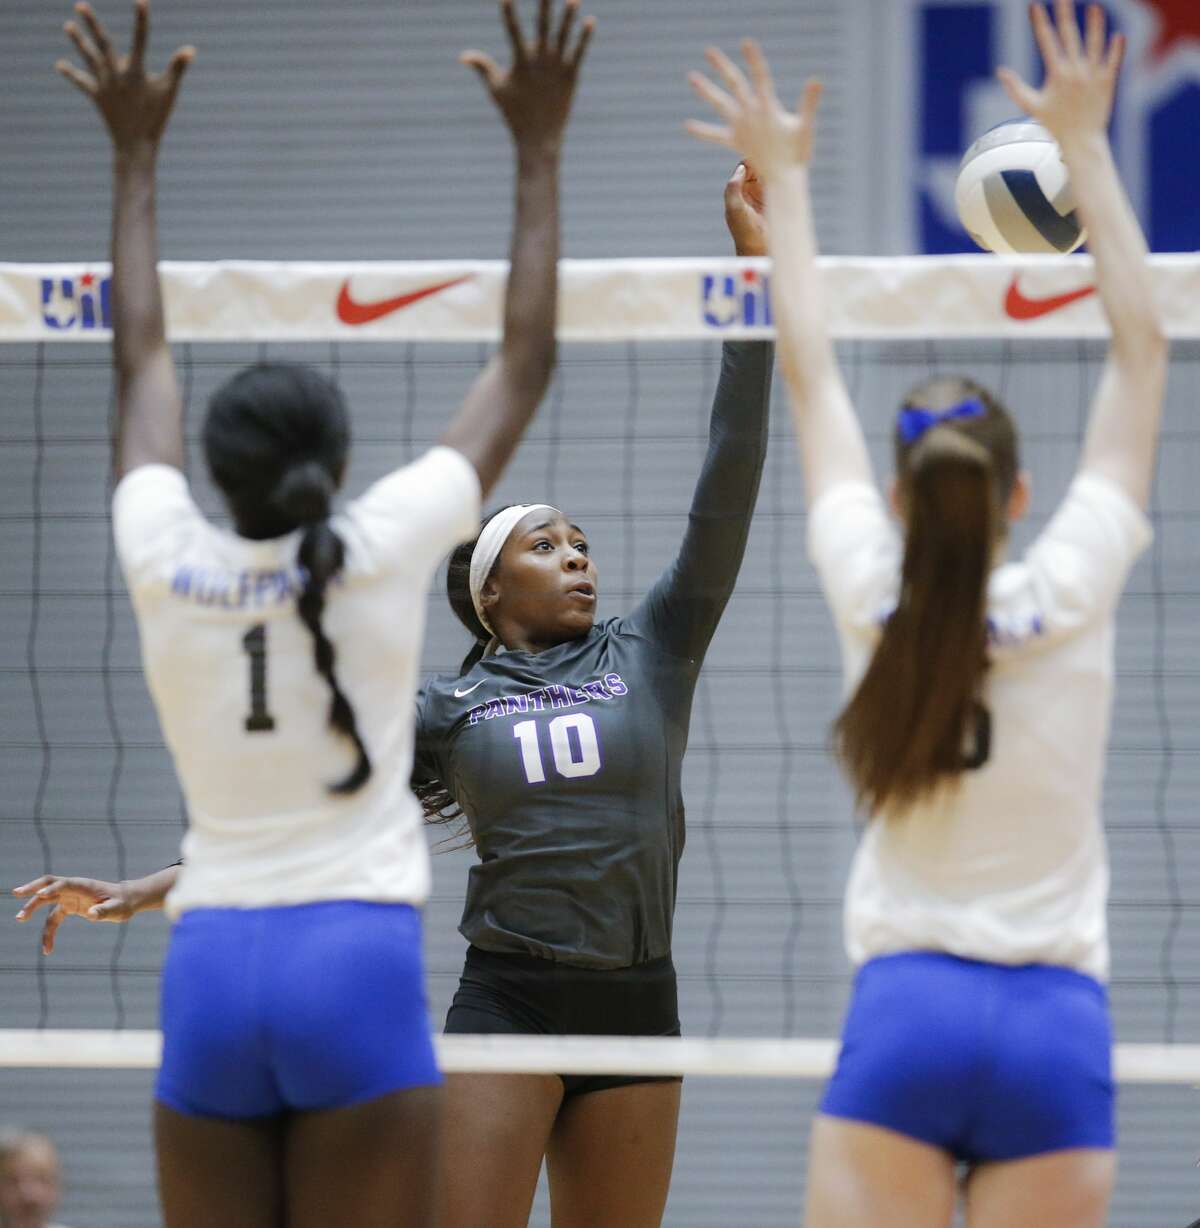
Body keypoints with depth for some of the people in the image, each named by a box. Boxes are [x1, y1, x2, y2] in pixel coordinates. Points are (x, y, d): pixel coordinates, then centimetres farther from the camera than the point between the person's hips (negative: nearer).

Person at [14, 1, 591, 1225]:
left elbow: (141, 363, 19)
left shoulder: (168, 563, 3)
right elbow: (524, 363, 7)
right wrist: (537, 148, 14)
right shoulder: (383, 549, -3)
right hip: (356, 960, -3)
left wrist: (134, 154, 29)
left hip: (208, 971, 3)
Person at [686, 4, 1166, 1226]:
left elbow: (807, 371, 12)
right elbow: (1140, 347, 6)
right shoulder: (1069, 596, -3)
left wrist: (783, 180, 23)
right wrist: (1085, 145, 12)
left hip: (903, 1013, 0)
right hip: (1056, 1022, 0)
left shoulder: (871, 597, -1)